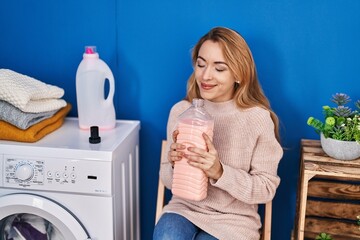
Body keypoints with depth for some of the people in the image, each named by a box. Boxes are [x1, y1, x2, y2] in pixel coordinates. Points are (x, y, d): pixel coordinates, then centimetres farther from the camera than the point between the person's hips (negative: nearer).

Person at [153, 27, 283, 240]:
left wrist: (219, 172, -23)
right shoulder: (180, 111, 0)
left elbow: (266, 188, -8)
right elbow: (168, 179, 7)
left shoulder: (258, 118, -10)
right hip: (185, 208, 2)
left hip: (233, 219, -2)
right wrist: (174, 164, -17)